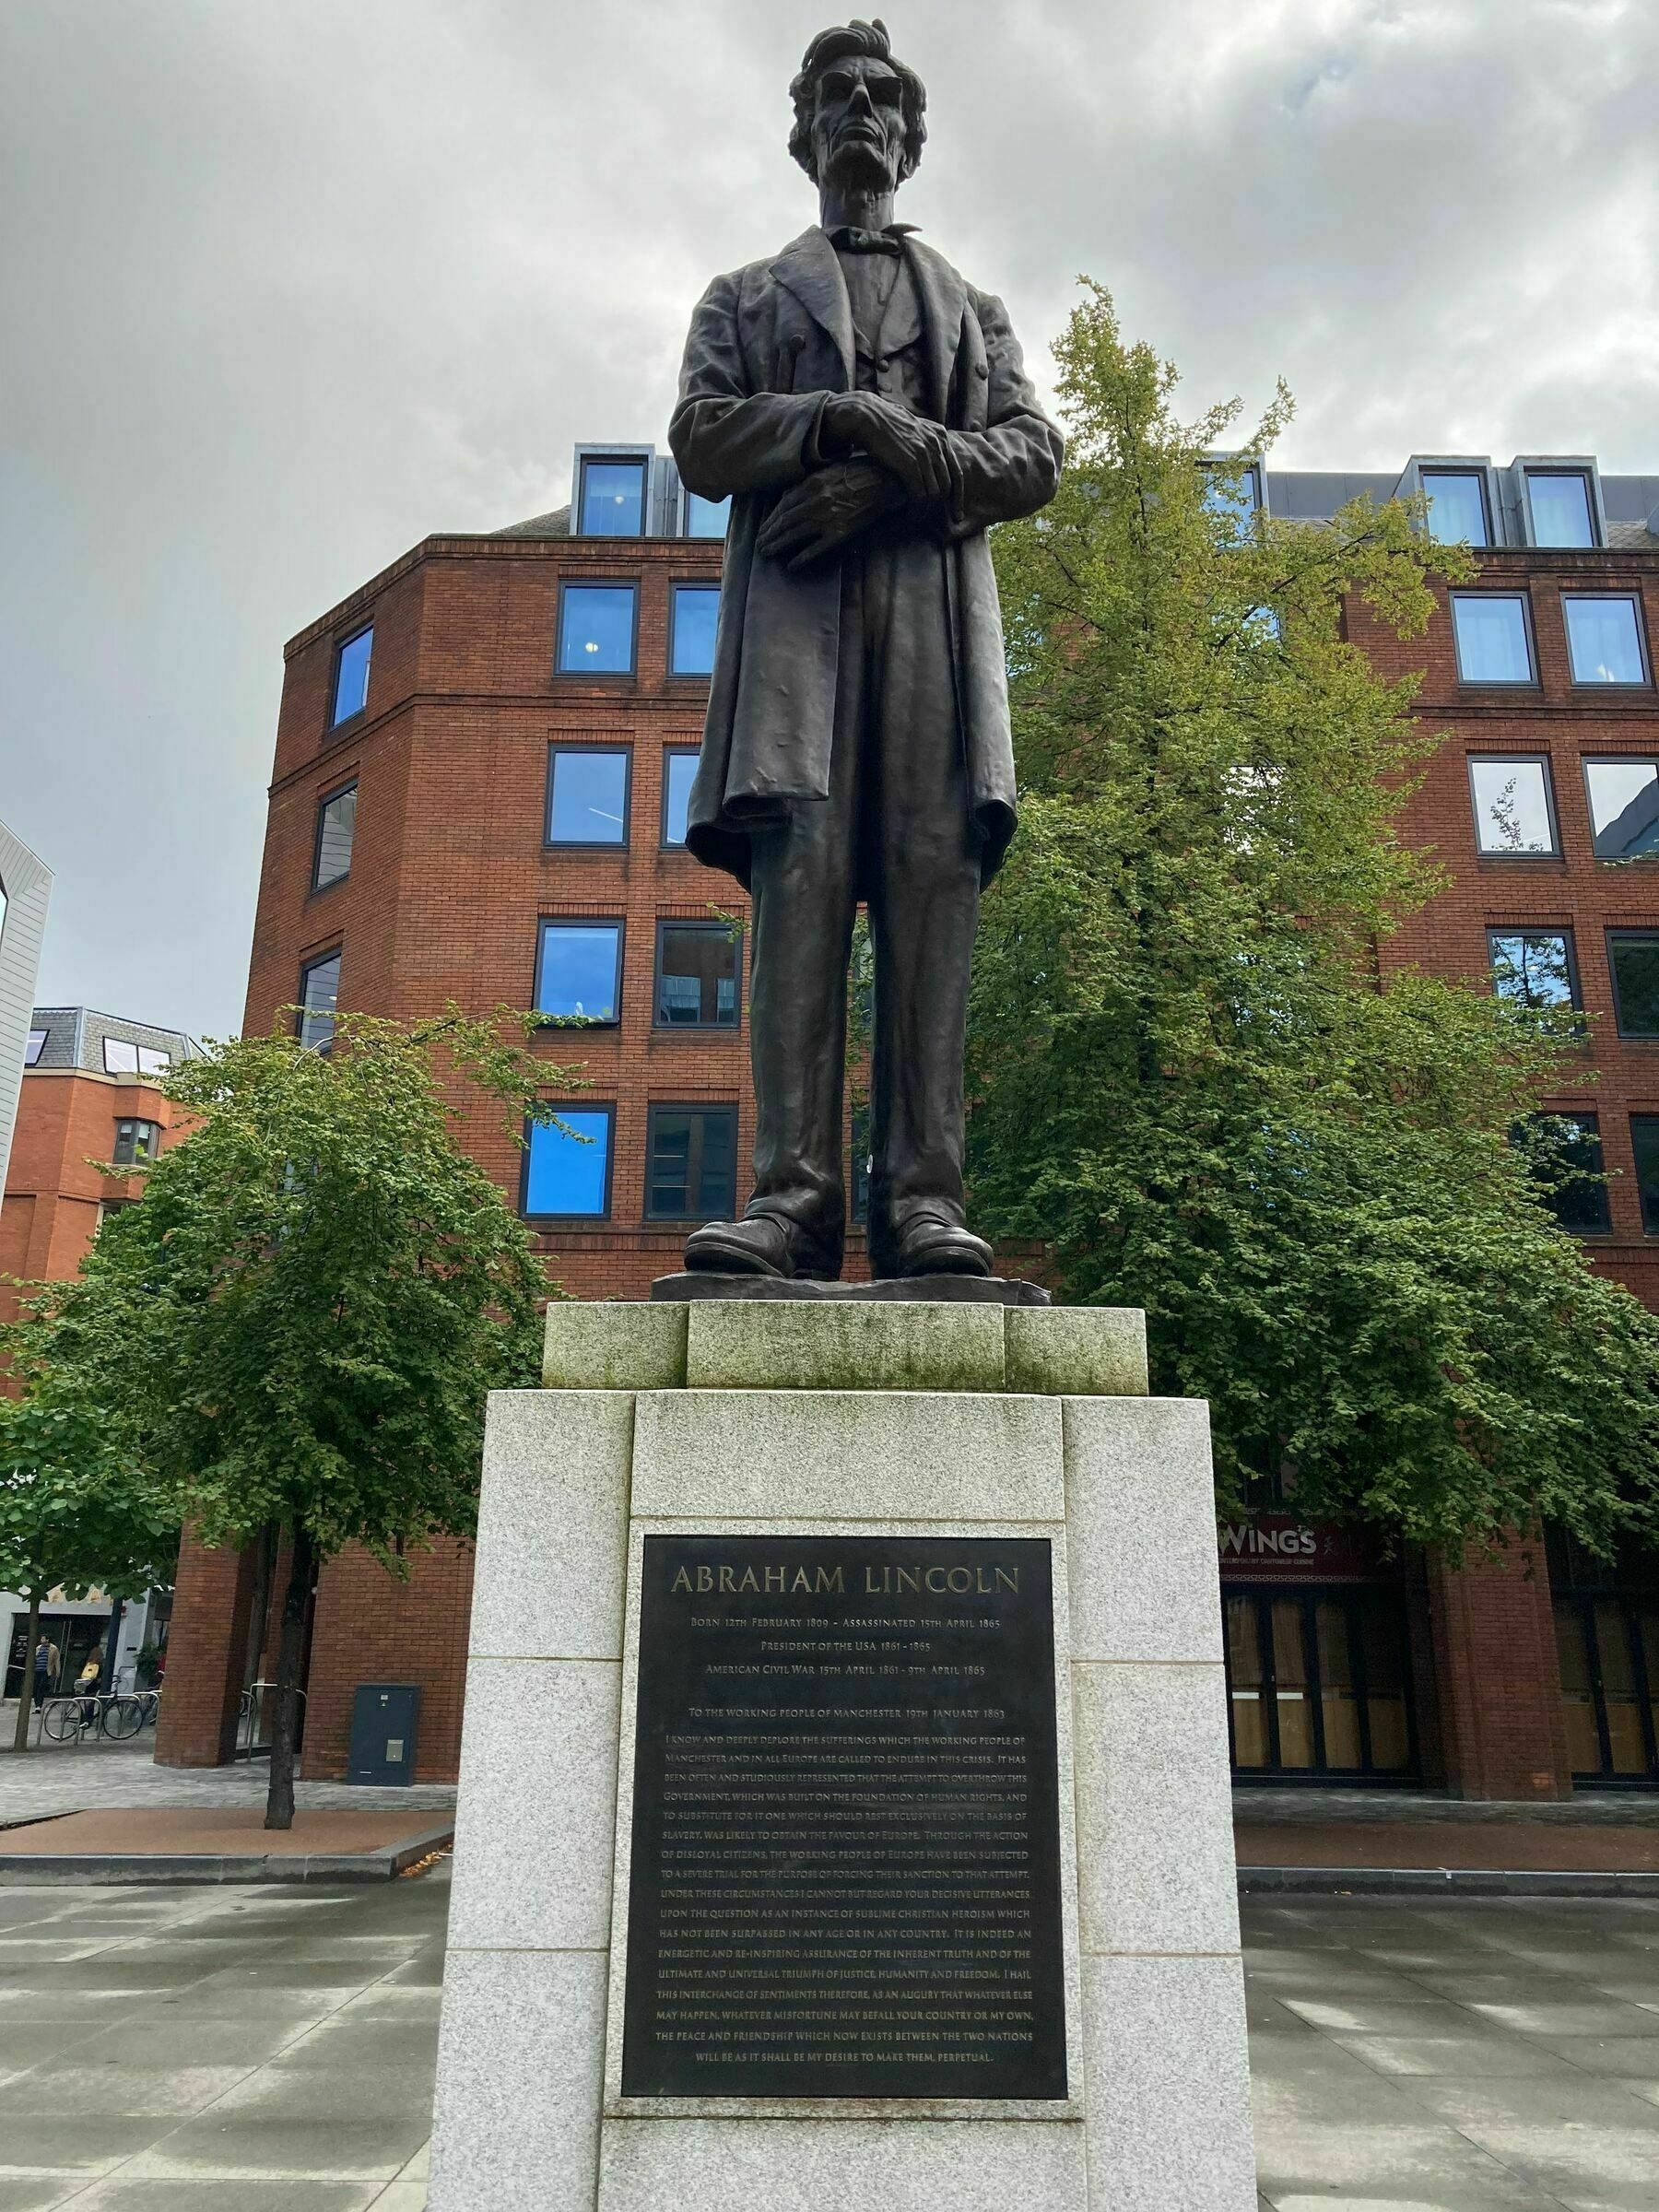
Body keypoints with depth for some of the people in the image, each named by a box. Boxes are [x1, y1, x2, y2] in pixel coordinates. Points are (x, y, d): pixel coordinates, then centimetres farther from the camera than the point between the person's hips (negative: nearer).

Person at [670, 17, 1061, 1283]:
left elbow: (1033, 457, 12)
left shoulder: (974, 308, 29)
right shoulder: (747, 297, 28)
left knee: (934, 878, -15)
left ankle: (923, 1198, -20)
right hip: (794, 602, -1)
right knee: (799, 873, -18)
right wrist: (847, 413, -4)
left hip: (936, 604, 1)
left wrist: (888, 468, -6)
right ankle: (794, 1190, -24)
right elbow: (700, 441, 10)